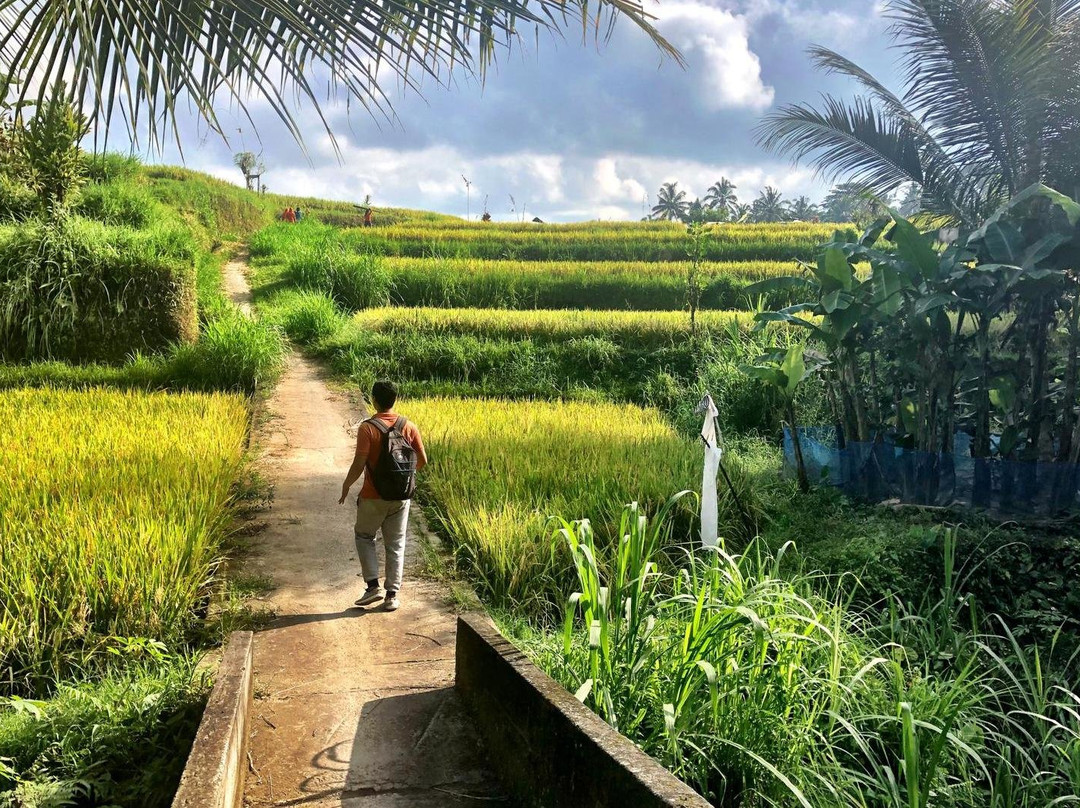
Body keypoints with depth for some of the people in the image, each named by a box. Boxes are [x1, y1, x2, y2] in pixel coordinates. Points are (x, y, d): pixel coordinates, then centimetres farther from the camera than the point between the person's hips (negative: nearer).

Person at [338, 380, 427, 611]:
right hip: (401, 497, 3)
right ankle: (392, 595, 12)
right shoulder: (409, 426, -2)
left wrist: (346, 486, -1)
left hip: (374, 497, -3)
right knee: (396, 544, 12)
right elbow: (422, 461, 1)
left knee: (364, 536, 18)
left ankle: (373, 585, 8)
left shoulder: (368, 428, -14)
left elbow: (359, 464, -18)